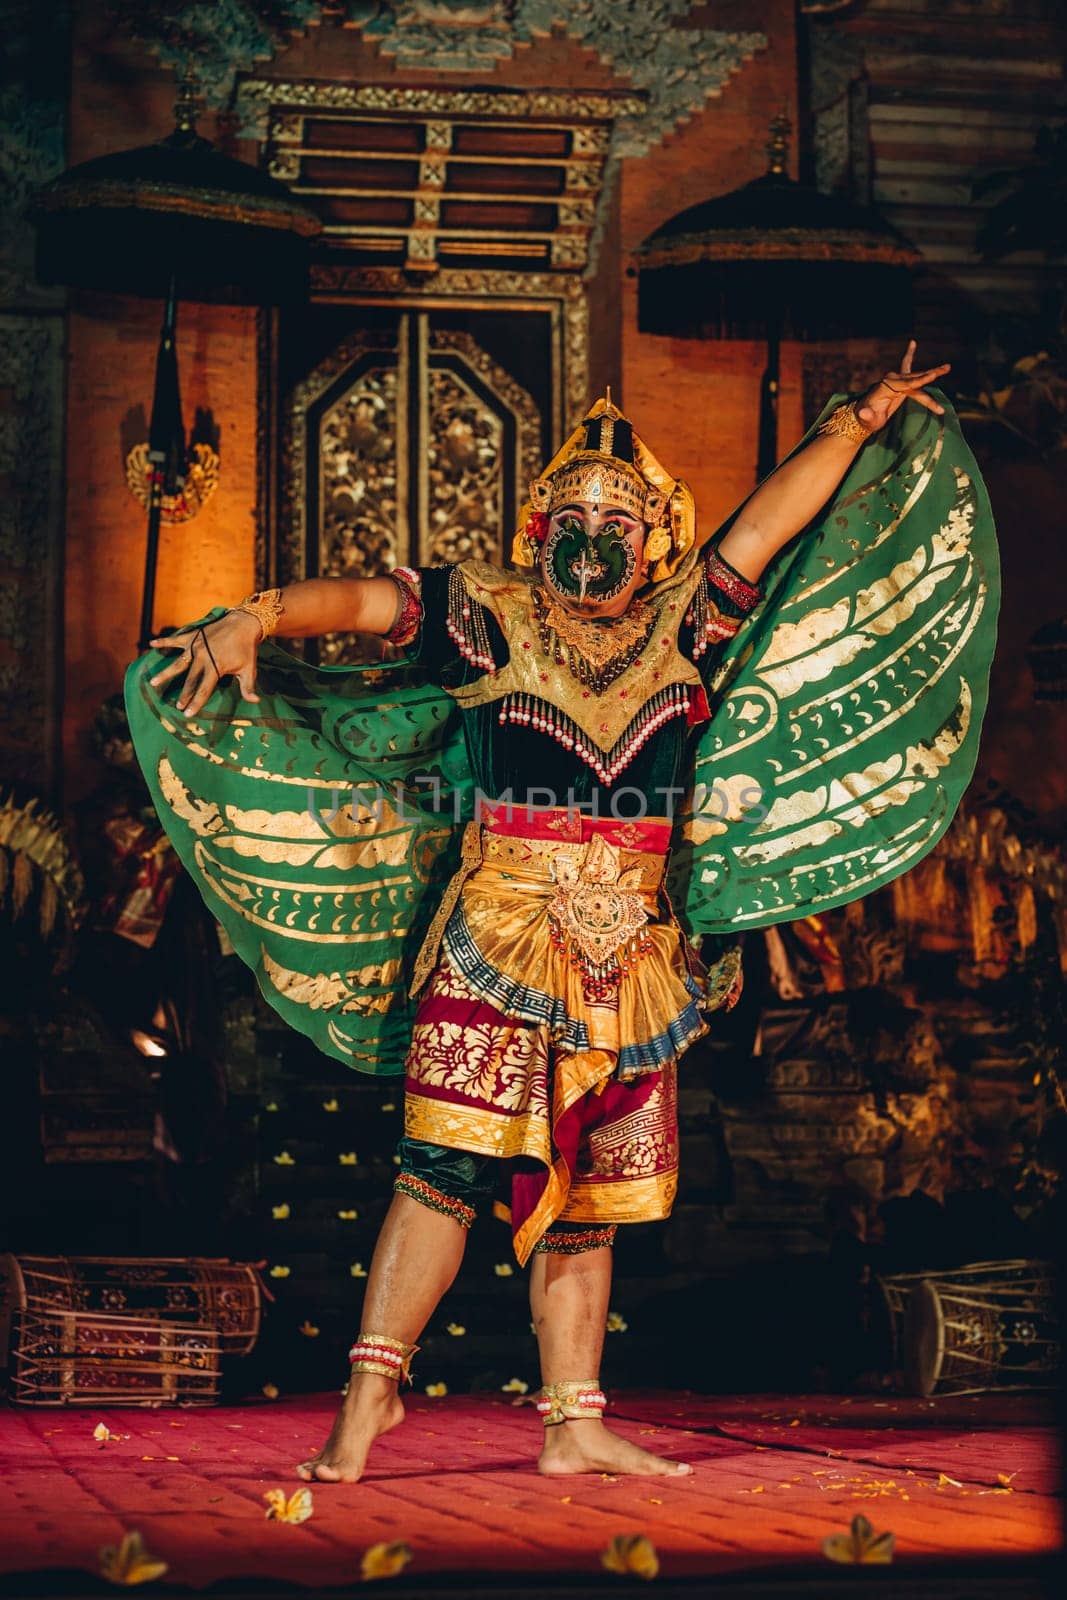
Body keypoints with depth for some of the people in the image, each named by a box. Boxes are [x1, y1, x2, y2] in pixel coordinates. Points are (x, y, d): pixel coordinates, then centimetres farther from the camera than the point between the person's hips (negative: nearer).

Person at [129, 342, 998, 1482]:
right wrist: (254, 620, -21)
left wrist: (864, 419, 16)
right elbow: (364, 599, -5)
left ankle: (573, 1428, 12)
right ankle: (371, 1390, -9)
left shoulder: (681, 627, 11)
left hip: (631, 961, 4)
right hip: (495, 944, -4)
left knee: (586, 1198, 8)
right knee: (448, 1166, -14)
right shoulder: (492, 618, 2)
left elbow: (773, 519, 14)